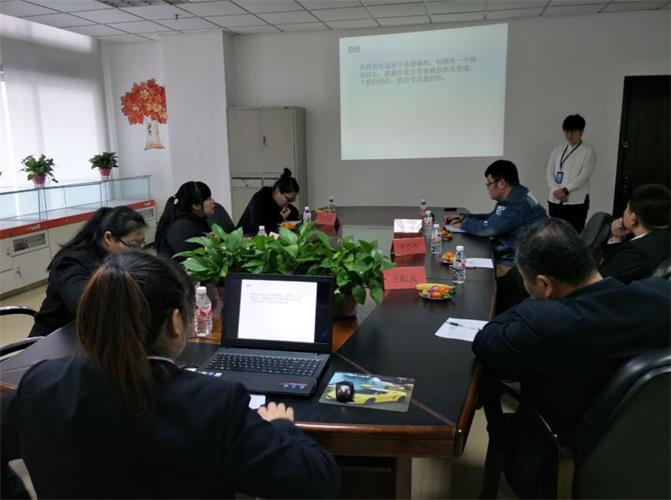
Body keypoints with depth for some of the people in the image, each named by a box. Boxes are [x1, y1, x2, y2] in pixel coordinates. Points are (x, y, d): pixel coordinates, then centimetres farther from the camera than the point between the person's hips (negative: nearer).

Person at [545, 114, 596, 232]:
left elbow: (584, 176, -9)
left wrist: (565, 190, -17)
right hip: (555, 200, 4)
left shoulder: (588, 151, 1)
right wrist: (555, 190, -10)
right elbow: (549, 172, 6)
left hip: (576, 202, -4)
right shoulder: (557, 150, 14)